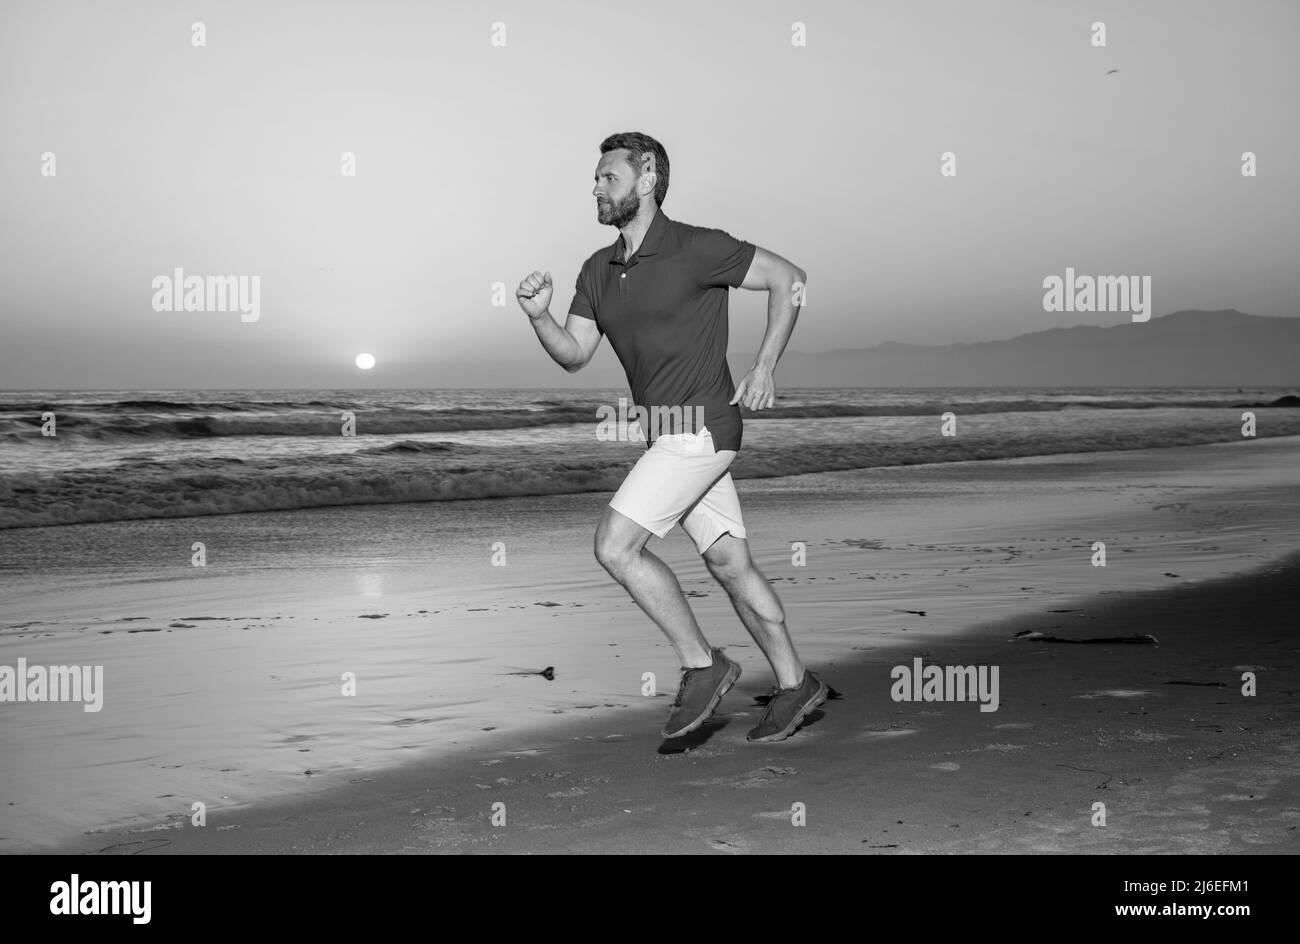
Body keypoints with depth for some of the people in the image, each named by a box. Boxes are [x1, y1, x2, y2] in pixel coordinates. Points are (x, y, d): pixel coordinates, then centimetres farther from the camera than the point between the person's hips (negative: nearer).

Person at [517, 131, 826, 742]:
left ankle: (701, 665, -1)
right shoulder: (599, 270, 10)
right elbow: (574, 355, 8)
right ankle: (794, 685, 22)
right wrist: (537, 315, -12)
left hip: (699, 429, -8)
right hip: (667, 433, 8)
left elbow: (789, 279, -6)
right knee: (729, 563, 11)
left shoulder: (697, 249, -13)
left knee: (615, 547, -13)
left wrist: (764, 368, -10)